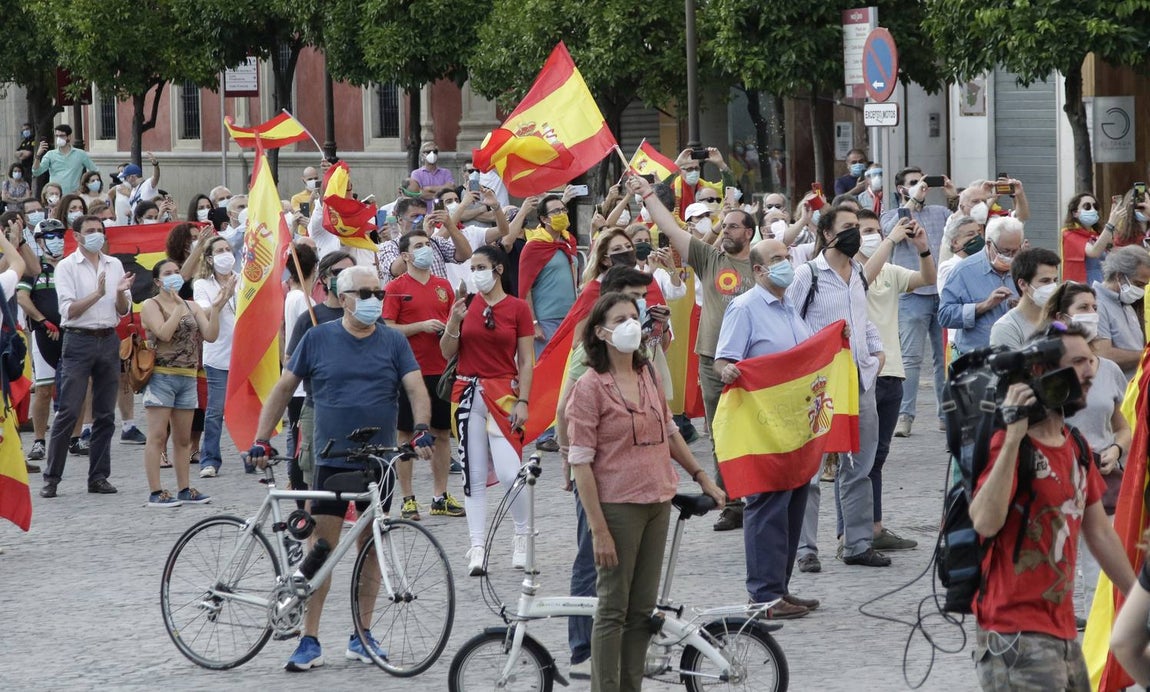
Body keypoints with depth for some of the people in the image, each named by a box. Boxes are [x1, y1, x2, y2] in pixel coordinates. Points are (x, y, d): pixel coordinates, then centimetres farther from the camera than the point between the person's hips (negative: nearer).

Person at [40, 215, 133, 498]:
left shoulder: (114, 265, 11)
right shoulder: (67, 267, -1)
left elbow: (124, 311, 11)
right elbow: (68, 310, -10)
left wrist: (120, 292, -9)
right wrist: (98, 294, -20)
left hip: (109, 340, 5)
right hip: (79, 340, -5)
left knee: (105, 414, 6)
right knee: (68, 412, -7)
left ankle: (99, 477, 11)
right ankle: (51, 477, -4)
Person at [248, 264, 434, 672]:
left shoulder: (393, 342, 4)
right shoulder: (318, 339, 1)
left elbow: (416, 389, -3)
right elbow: (284, 388, 5)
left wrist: (421, 430, -22)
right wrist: (261, 440, -2)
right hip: (331, 461, -2)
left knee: (371, 545, 8)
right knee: (322, 543, -5)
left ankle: (362, 636, 18)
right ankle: (309, 641, -3)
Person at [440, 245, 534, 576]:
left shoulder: (517, 308, -1)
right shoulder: (465, 304, 7)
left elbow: (526, 361, -1)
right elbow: (447, 352, 5)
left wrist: (523, 401, -9)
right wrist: (454, 322, -11)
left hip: (503, 393, -3)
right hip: (468, 395, 3)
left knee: (510, 472, -12)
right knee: (474, 476, 3)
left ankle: (522, 536, 11)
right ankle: (477, 547, 6)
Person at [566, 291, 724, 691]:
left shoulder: (648, 376, 7)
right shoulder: (590, 387, -11)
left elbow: (669, 431, 23)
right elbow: (581, 463, -13)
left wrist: (702, 477, 20)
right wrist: (599, 530, -16)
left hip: (657, 504, 6)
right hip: (617, 506, -6)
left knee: (642, 609, 10)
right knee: (613, 609, -1)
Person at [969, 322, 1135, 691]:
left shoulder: (1076, 448, 13)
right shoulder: (1008, 444, -14)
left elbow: (1099, 533, 21)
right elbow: (985, 522, -30)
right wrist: (1013, 438, -32)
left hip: (1063, 633, 9)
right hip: (1016, 635, -9)